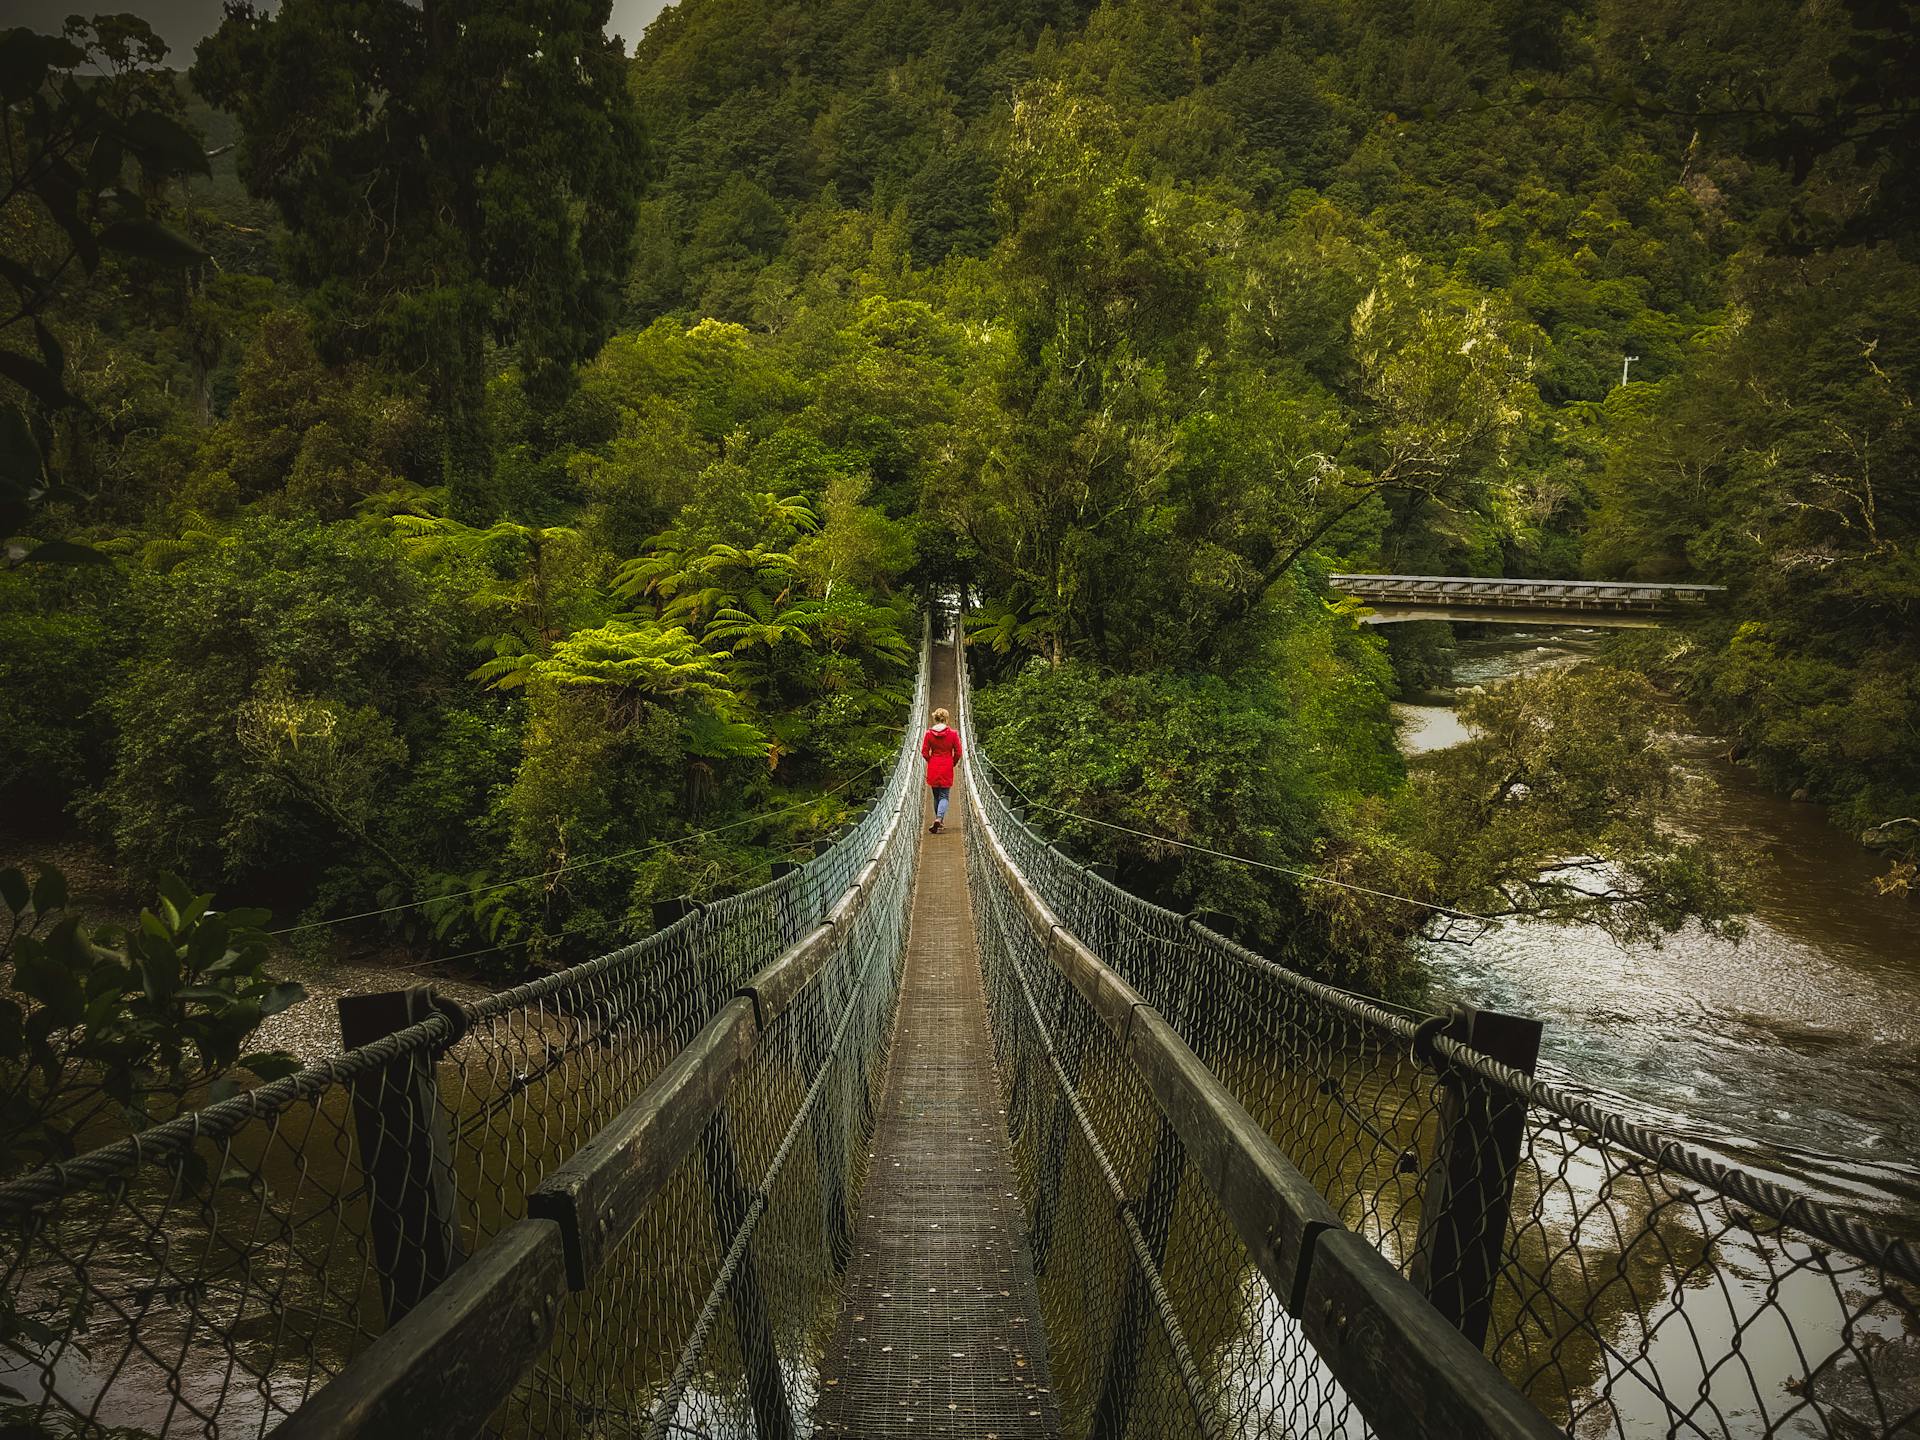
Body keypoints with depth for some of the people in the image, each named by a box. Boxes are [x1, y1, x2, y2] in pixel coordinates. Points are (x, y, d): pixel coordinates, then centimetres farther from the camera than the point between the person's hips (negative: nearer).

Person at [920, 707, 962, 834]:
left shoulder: (929, 733, -5)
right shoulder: (953, 733, -7)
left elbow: (924, 753, -3)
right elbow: (958, 753, -4)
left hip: (933, 767, 2)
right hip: (947, 769, -2)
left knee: (936, 796, 16)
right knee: (944, 796, 1)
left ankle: (939, 820, 25)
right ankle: (939, 819, -20)